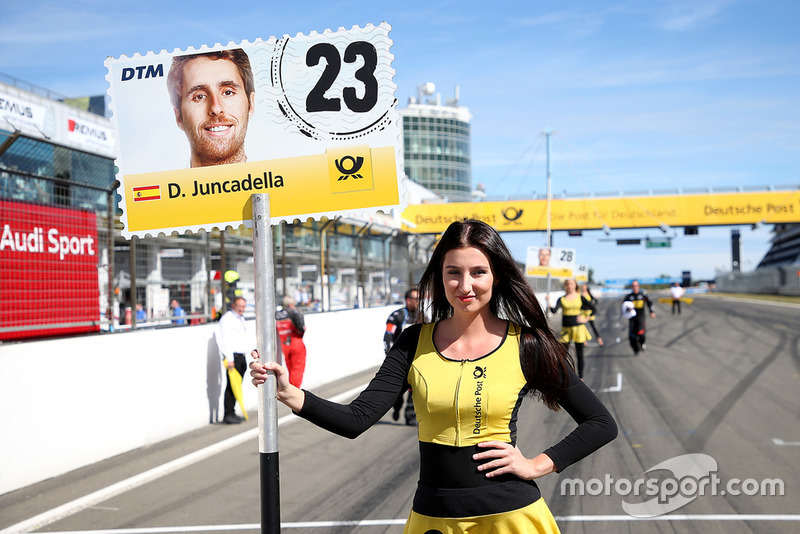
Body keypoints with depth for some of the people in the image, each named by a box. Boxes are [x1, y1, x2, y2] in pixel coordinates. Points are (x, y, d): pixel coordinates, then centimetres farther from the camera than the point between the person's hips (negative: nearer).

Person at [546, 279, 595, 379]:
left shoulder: (580, 297, 1)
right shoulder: (562, 299, 1)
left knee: (579, 353, 4)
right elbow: (554, 310, -14)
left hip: (578, 328, 0)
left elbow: (592, 308, 9)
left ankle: (580, 376, 13)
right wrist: (548, 302, -28)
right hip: (566, 329, 0)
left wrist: (586, 319, 1)